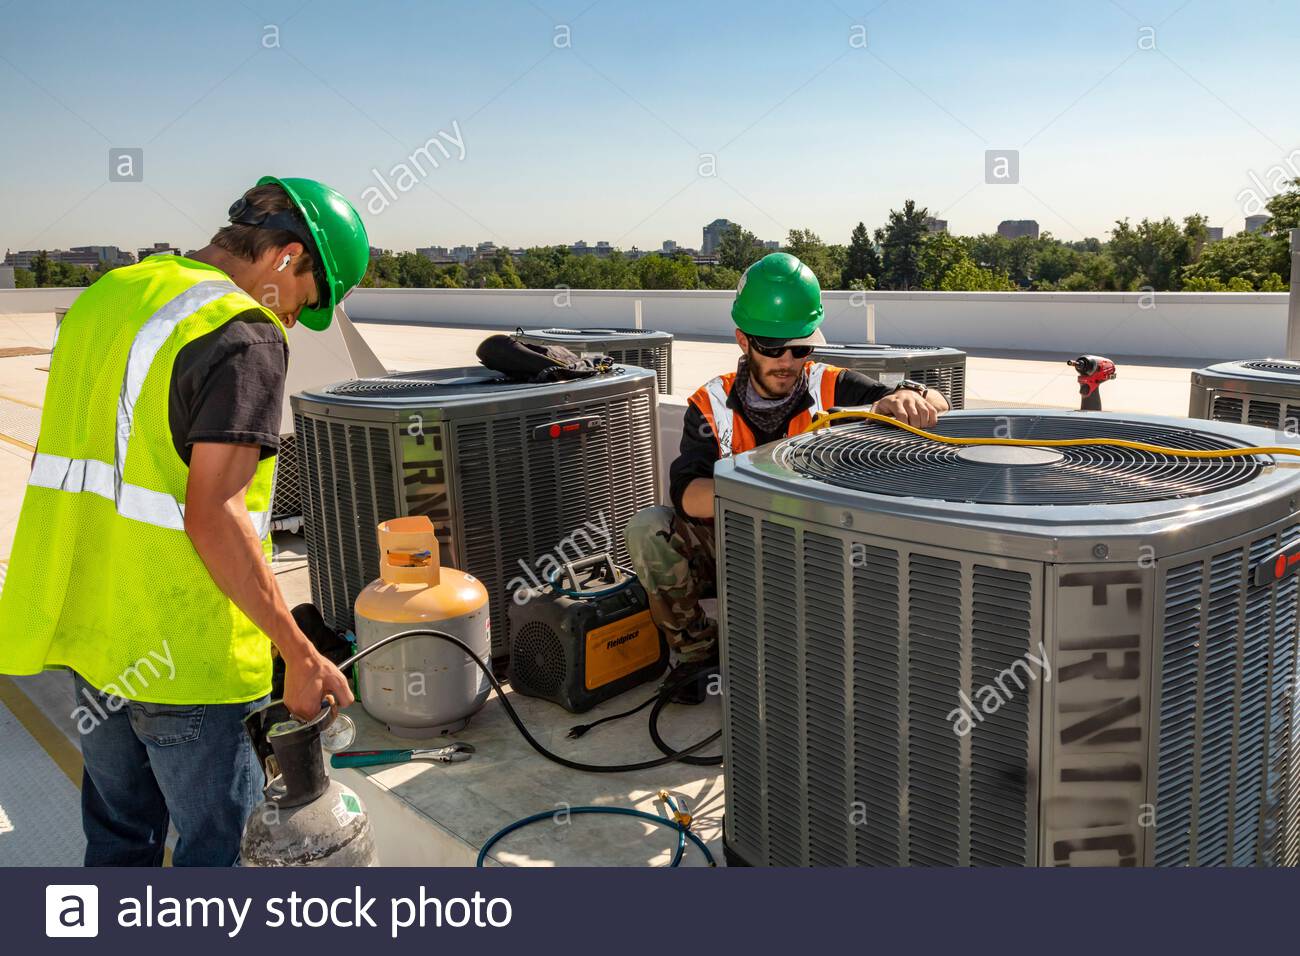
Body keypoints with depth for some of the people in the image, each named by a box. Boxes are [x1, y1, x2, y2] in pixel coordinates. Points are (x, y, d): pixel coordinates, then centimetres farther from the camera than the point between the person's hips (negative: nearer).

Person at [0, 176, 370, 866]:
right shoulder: (245, 335, -17)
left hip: (86, 629, 8)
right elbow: (213, 515, -25)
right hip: (187, 655, -8)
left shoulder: (104, 295, 10)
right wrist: (301, 654, -20)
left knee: (119, 836, 24)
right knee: (222, 846, 9)